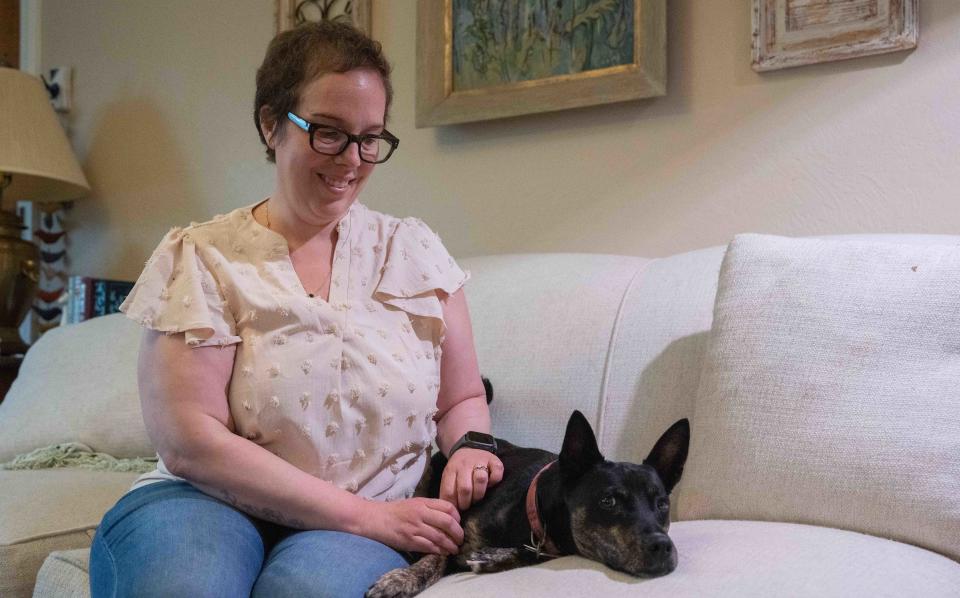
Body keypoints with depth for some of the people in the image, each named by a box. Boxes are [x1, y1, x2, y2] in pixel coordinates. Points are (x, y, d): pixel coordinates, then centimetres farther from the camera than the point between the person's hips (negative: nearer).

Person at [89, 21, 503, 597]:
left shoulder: (416, 251, 7)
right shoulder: (202, 257, -2)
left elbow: (463, 398, 14)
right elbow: (187, 438, -11)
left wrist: (470, 447, -11)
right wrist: (366, 514, -16)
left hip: (367, 525, 0)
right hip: (209, 501, 1)